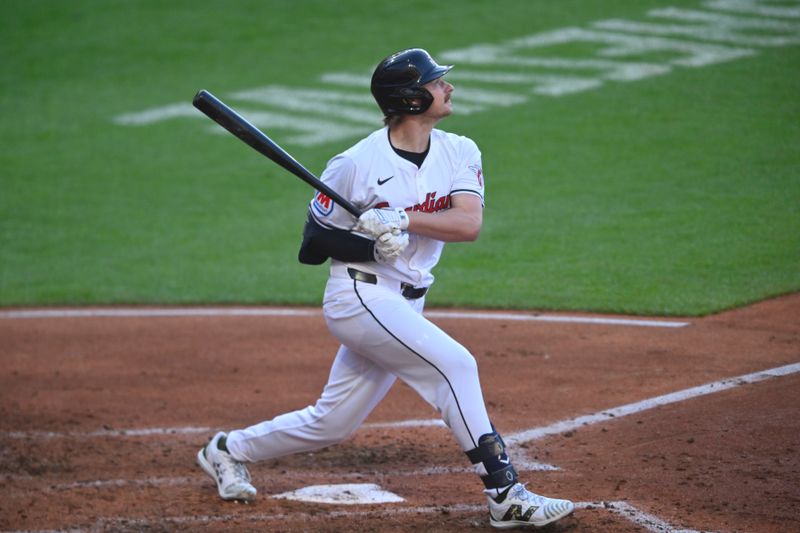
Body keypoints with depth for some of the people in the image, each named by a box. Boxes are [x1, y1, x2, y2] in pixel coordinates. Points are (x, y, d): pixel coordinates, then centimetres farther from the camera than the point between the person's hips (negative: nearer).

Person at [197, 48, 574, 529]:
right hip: (361, 295, -6)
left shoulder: (459, 153, 2)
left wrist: (400, 220, -26)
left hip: (406, 304, 7)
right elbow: (312, 245, -6)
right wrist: (367, 242, -24)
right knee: (455, 363, -22)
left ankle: (229, 450, 34)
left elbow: (469, 224, -14)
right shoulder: (356, 164, -12)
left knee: (330, 425, 13)